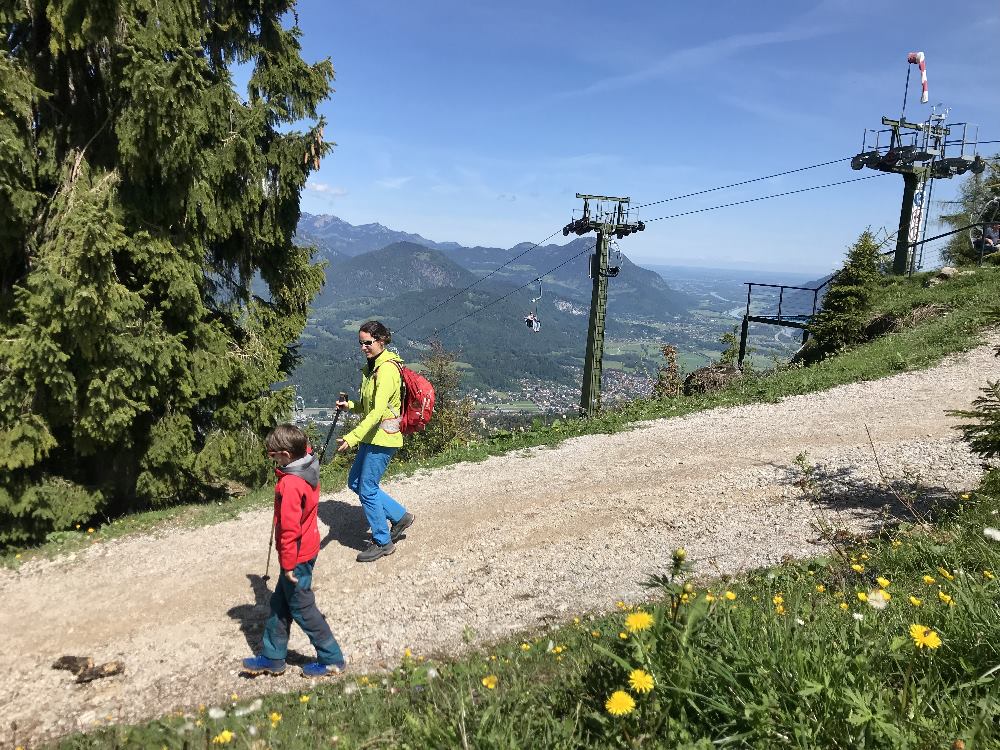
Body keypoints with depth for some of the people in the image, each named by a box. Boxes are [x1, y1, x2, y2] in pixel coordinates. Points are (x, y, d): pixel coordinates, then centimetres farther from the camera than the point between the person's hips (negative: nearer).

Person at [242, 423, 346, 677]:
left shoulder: (290, 484, -28)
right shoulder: (309, 470, -4)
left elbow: (289, 528, -25)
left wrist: (288, 563, -18)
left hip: (296, 556, -9)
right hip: (308, 547, 9)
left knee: (302, 608, 6)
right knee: (280, 603, 20)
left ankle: (331, 659, 18)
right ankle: (273, 657, 34)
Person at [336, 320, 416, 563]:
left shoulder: (387, 369, -20)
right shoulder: (372, 367, 11)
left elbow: (378, 411, -30)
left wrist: (352, 438, -37)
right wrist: (350, 405, 2)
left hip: (383, 438, -10)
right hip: (372, 437, 10)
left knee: (367, 490, -1)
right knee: (355, 482, 17)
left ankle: (382, 542, 16)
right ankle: (400, 517, 28)